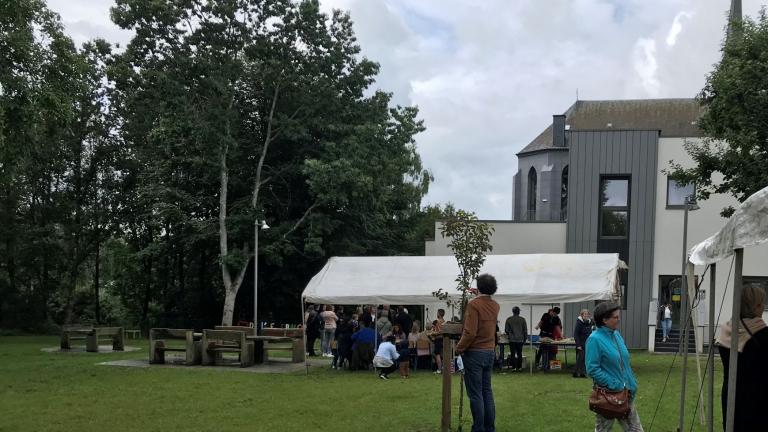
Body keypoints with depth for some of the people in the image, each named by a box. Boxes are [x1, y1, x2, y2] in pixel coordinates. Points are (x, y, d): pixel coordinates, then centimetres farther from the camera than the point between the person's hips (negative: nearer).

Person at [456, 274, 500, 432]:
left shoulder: (474, 304, -16)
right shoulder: (495, 306, 6)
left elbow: (470, 333, -21)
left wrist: (459, 348, -8)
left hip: (474, 353, -7)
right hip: (490, 352, 7)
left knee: (475, 394, -3)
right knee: (487, 391, 13)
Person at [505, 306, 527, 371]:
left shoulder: (509, 319, -3)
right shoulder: (522, 319, -2)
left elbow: (506, 330, 1)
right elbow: (525, 330, 2)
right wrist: (525, 338, 12)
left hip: (512, 339, -1)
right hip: (520, 339, 1)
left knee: (513, 354, 2)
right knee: (519, 354, 9)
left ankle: (514, 367, 0)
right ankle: (519, 367, 10)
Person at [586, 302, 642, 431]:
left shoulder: (616, 334, 7)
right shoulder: (595, 339, -16)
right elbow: (592, 369, -21)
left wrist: (632, 384, 9)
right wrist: (614, 385, -21)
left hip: (625, 391, 7)